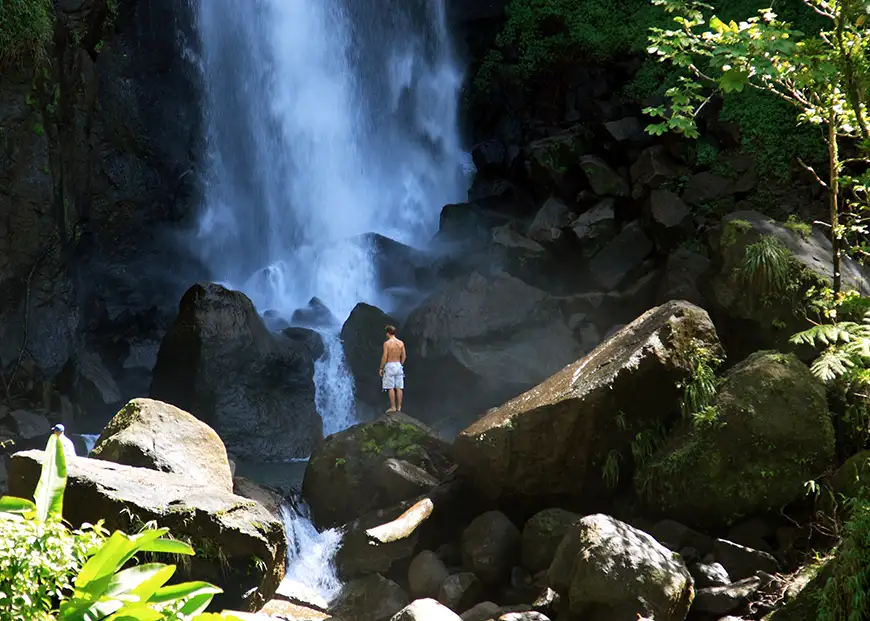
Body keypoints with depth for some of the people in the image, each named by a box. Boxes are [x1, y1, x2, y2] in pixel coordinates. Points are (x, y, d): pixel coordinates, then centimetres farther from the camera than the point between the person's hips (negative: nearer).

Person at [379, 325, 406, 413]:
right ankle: (399, 407, 7)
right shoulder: (401, 343, 4)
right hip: (399, 365, 5)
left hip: (389, 365, -5)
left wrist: (381, 368, -4)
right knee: (399, 388, 6)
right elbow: (403, 356, 7)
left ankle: (393, 407, -2)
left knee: (391, 388, -1)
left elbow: (385, 357, -13)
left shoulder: (387, 343, -11)